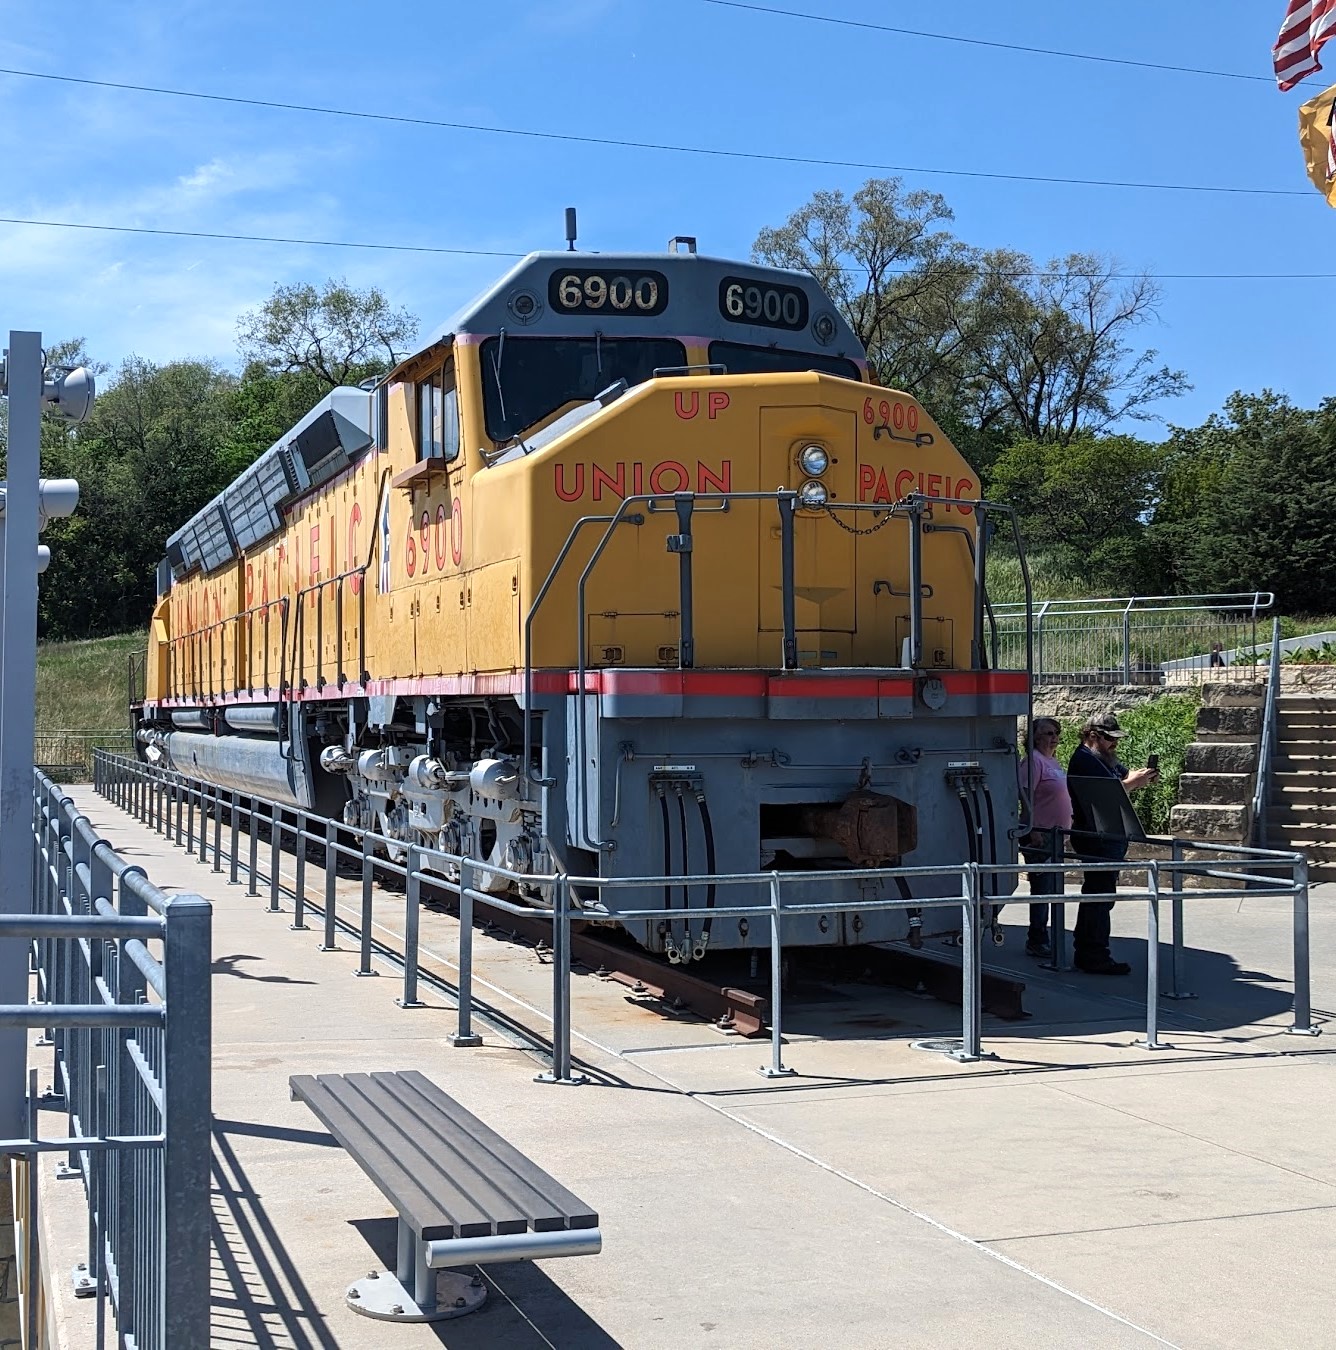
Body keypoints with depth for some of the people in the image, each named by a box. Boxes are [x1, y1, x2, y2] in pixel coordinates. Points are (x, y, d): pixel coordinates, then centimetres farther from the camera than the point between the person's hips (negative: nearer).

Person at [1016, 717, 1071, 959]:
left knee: (1053, 890, 13)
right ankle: (1037, 942, 1)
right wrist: (1033, 831, -24)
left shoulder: (1053, 761, 17)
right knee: (1043, 890, -6)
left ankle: (1037, 939, 20)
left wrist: (1066, 827, 22)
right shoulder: (1033, 760, -12)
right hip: (1040, 837, -10)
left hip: (1056, 836, 10)